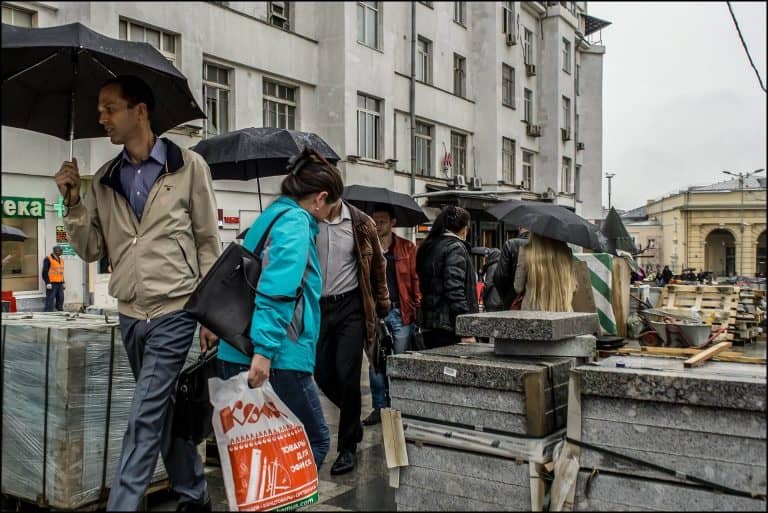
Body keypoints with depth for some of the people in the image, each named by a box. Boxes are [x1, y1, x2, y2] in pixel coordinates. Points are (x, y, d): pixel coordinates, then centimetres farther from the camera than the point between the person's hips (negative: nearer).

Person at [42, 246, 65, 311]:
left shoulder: (61, 260, 18)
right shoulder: (48, 259, -6)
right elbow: (45, 272, -11)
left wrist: (63, 282, 19)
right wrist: (48, 283, -17)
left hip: (60, 283, 7)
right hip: (52, 284, -7)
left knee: (60, 299, 8)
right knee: (50, 299, -8)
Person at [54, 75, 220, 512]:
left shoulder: (188, 166, -4)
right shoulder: (104, 180, 9)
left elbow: (208, 244, -3)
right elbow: (92, 250, 10)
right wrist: (74, 202, -5)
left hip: (174, 311, -5)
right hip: (130, 315, 6)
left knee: (145, 419, -6)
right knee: (164, 412, 15)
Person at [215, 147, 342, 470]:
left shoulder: (269, 217, 19)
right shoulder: (296, 223, -9)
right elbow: (277, 290, -22)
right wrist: (264, 350, -27)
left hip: (236, 357, 9)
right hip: (277, 359, -9)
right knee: (315, 442, 5)